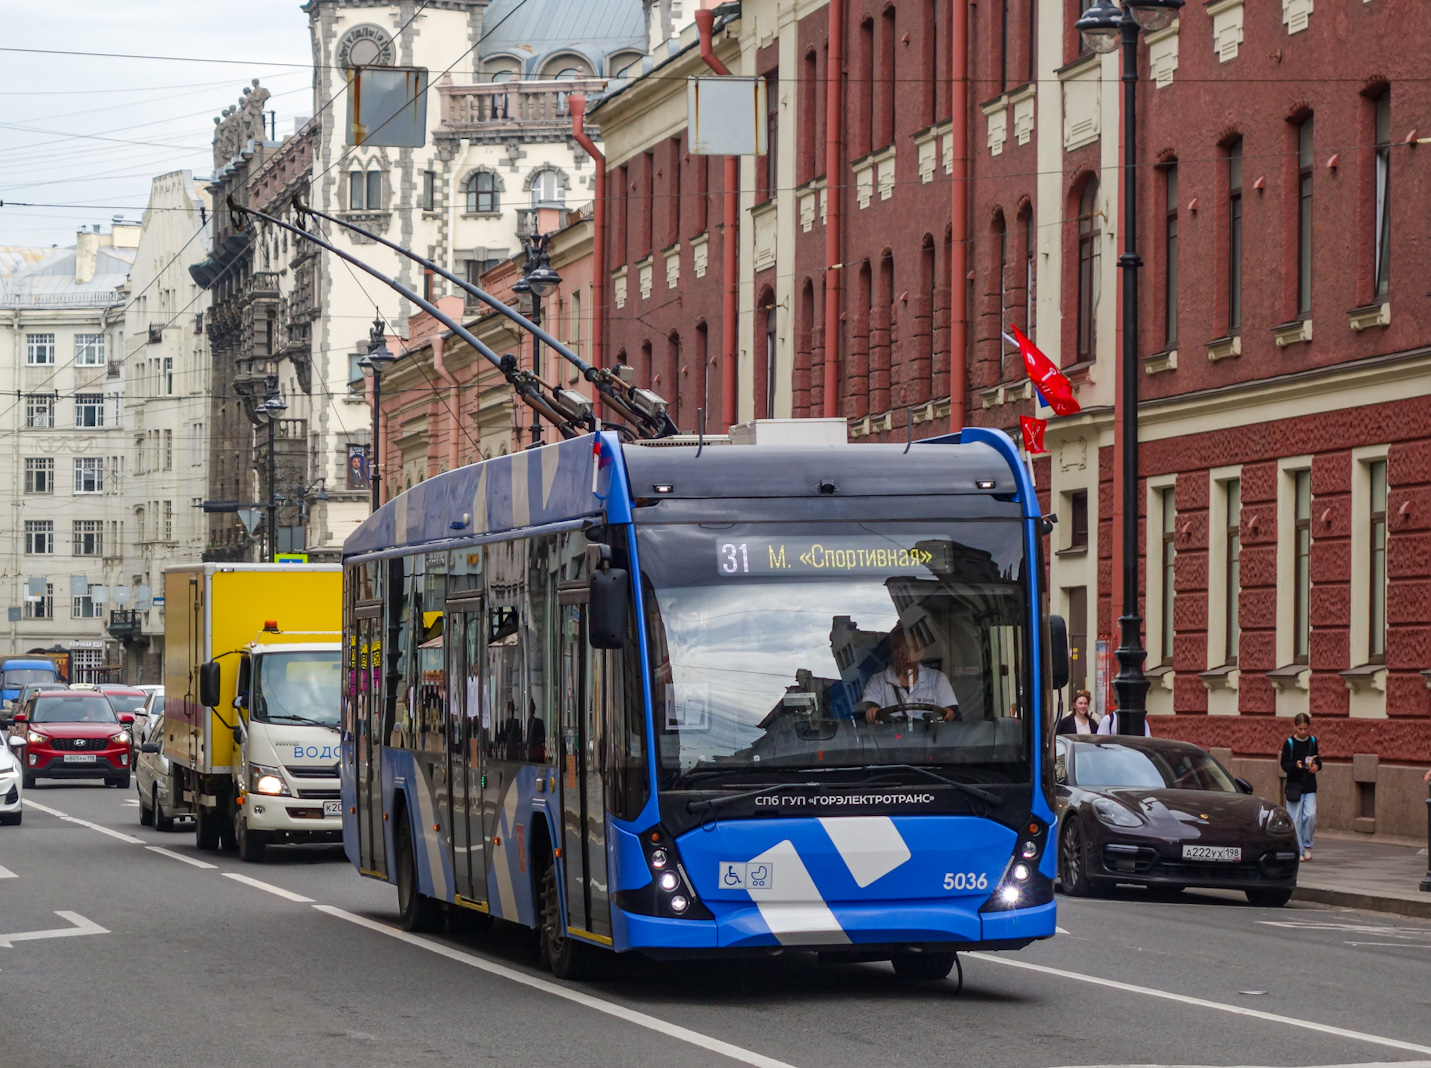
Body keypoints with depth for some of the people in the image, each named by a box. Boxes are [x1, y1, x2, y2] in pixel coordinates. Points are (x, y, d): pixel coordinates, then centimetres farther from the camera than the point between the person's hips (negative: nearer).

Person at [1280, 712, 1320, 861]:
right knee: (1296, 819, -2)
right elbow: (1284, 765, -4)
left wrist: (1317, 766, -6)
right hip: (1294, 786, -2)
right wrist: (1296, 765, -23)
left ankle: (1307, 845, 8)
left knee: (1310, 815, -11)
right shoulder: (1289, 743, -4)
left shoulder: (1312, 741, 6)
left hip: (1310, 787, 2)